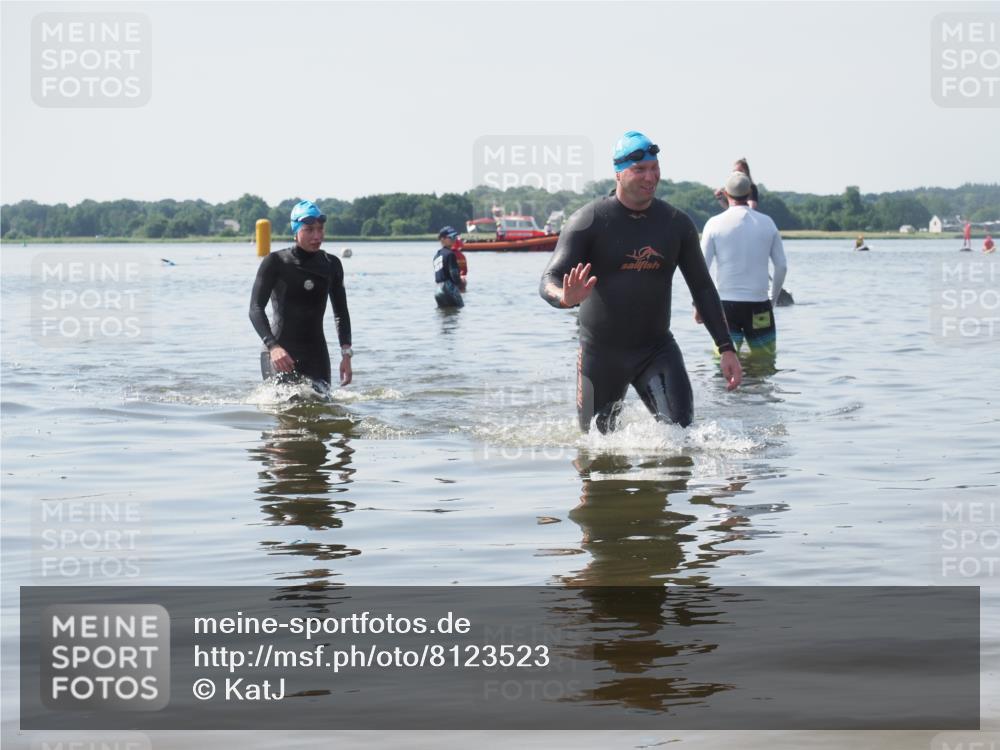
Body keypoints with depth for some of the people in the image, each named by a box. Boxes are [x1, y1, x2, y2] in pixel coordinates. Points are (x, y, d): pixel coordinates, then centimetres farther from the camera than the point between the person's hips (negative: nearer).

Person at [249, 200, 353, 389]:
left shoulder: (331, 265, 9)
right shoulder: (275, 263, -4)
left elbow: (341, 312, 16)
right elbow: (255, 309, -9)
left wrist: (346, 353, 4)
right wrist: (272, 346, -24)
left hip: (317, 353, 4)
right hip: (281, 353, -4)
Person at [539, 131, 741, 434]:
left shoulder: (677, 224, 1)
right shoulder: (588, 221, -10)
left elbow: (702, 287, 9)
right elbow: (549, 281, -16)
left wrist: (726, 348, 2)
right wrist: (566, 297, -41)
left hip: (657, 349, 2)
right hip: (601, 352, -1)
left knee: (681, 427, -20)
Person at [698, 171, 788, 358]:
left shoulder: (715, 224, -2)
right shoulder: (767, 223, 4)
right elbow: (782, 266, 4)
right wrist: (773, 300, 17)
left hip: (726, 303, -1)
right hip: (759, 303, 1)